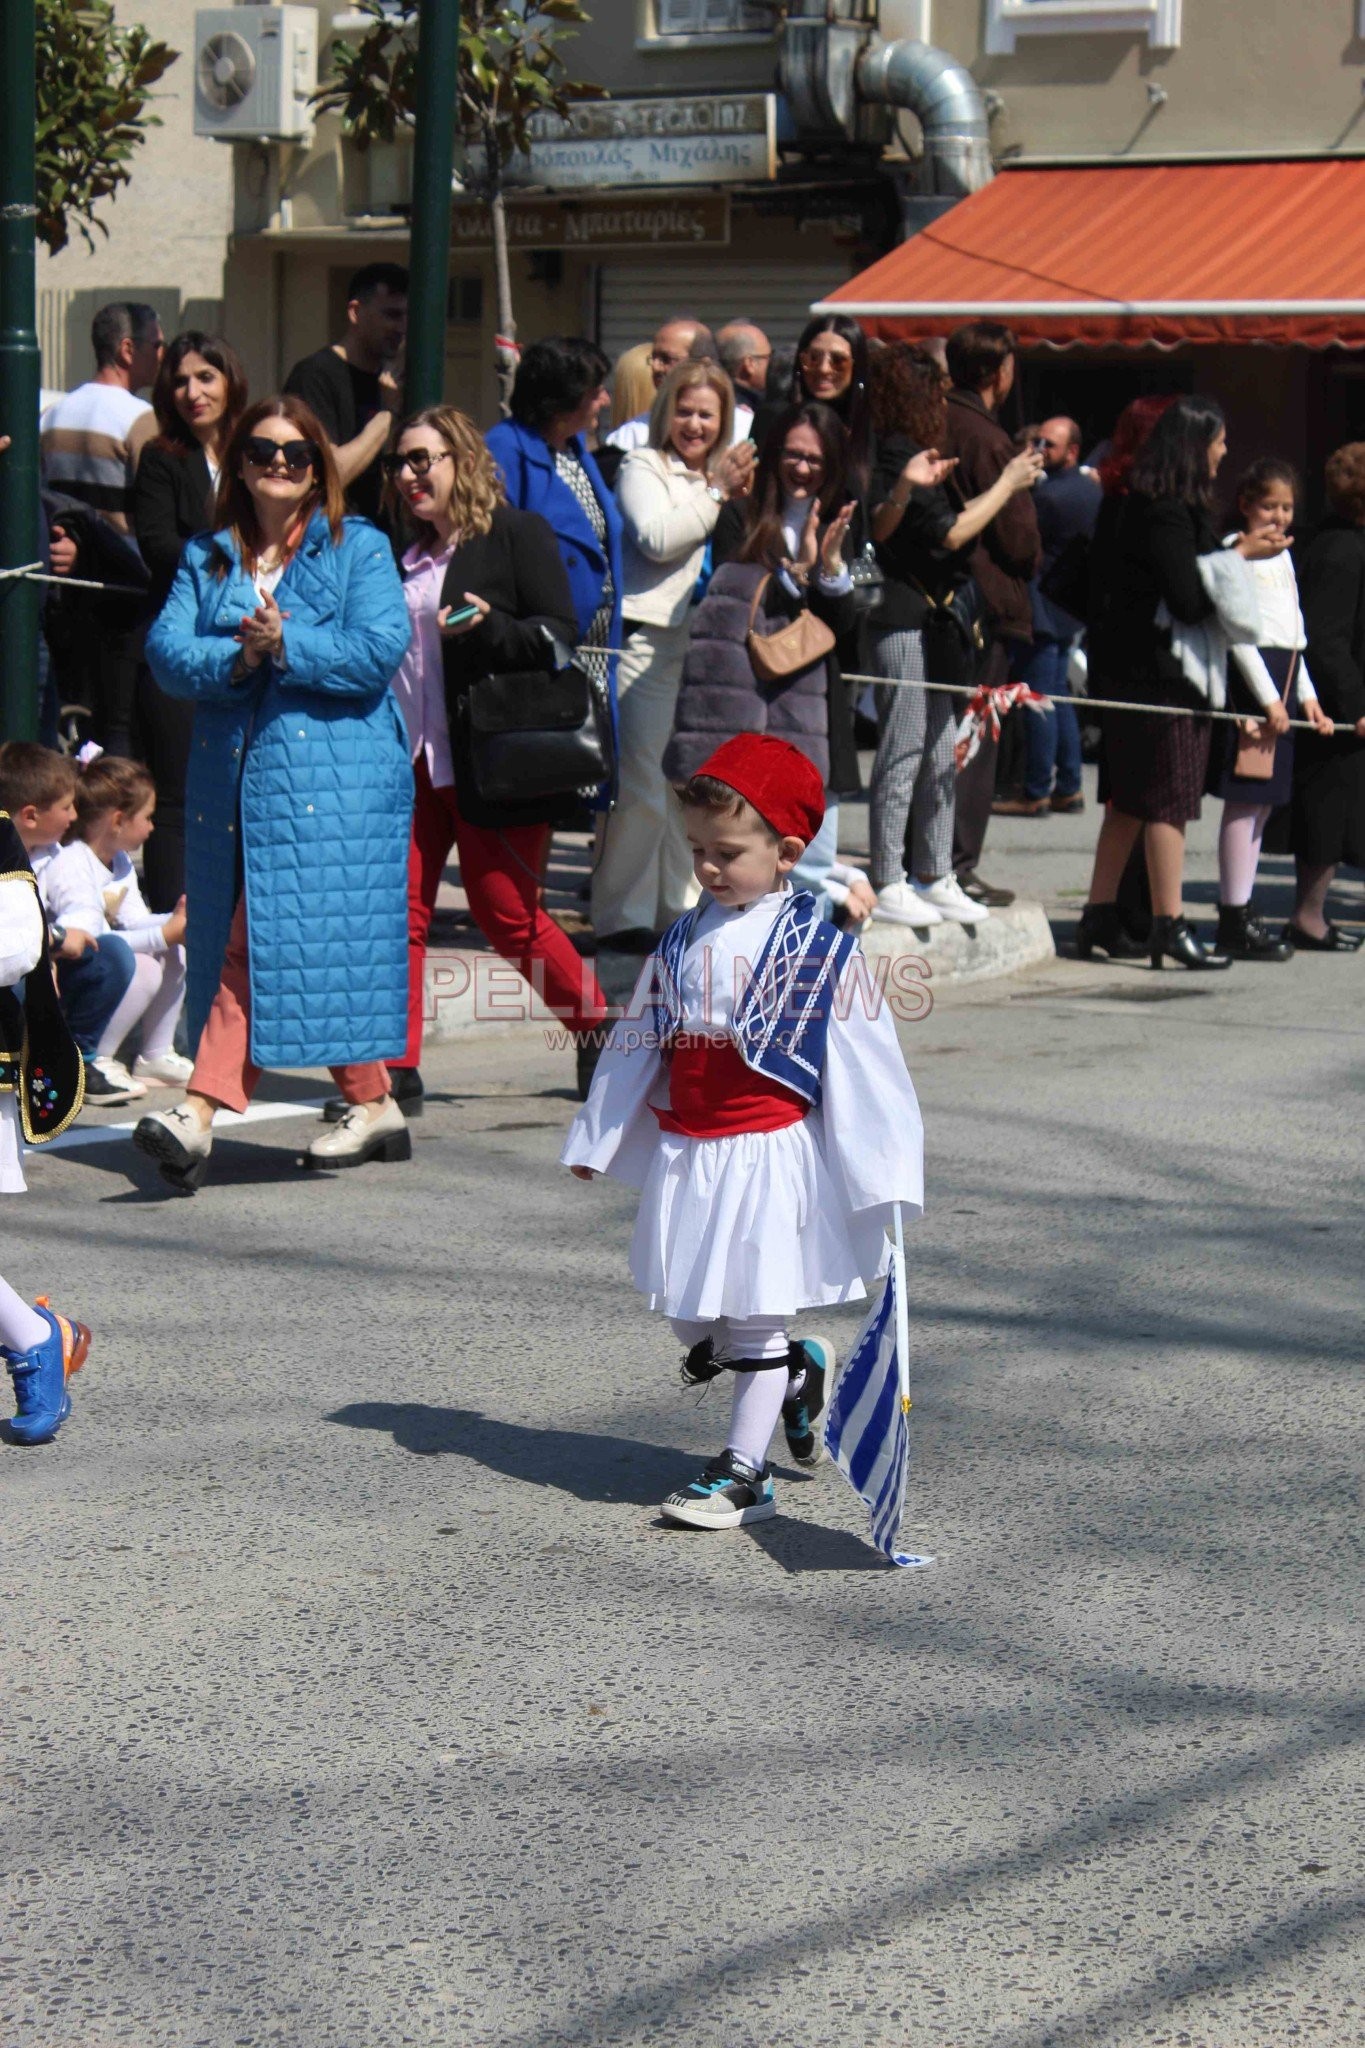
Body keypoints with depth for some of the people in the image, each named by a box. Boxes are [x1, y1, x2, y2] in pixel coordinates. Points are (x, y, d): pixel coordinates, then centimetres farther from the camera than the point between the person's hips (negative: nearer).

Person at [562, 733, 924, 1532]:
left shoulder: (818, 945, -9)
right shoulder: (684, 938, 7)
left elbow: (860, 1057, -8)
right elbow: (639, 1040, 16)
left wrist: (878, 1169, -9)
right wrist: (597, 1139, 19)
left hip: (770, 1155, -6)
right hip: (685, 1154, 6)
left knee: (757, 1315, 0)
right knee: (692, 1320, 12)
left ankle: (745, 1471, 11)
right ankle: (802, 1373, 37)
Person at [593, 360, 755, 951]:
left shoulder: (724, 470, 21)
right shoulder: (643, 466, 0)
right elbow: (657, 539, -15)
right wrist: (716, 493, -9)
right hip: (648, 639, -7)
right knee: (642, 785, -9)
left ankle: (679, 907, 17)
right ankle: (622, 916, -4)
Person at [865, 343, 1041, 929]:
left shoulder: (913, 457, 14)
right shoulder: (898, 460, -15)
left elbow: (952, 519, 18)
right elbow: (950, 533, -17)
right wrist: (1006, 484, -7)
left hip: (933, 625, 10)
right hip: (905, 623, -10)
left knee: (941, 755, 13)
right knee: (902, 756, -5)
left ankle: (934, 878, 19)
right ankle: (888, 884, 1)